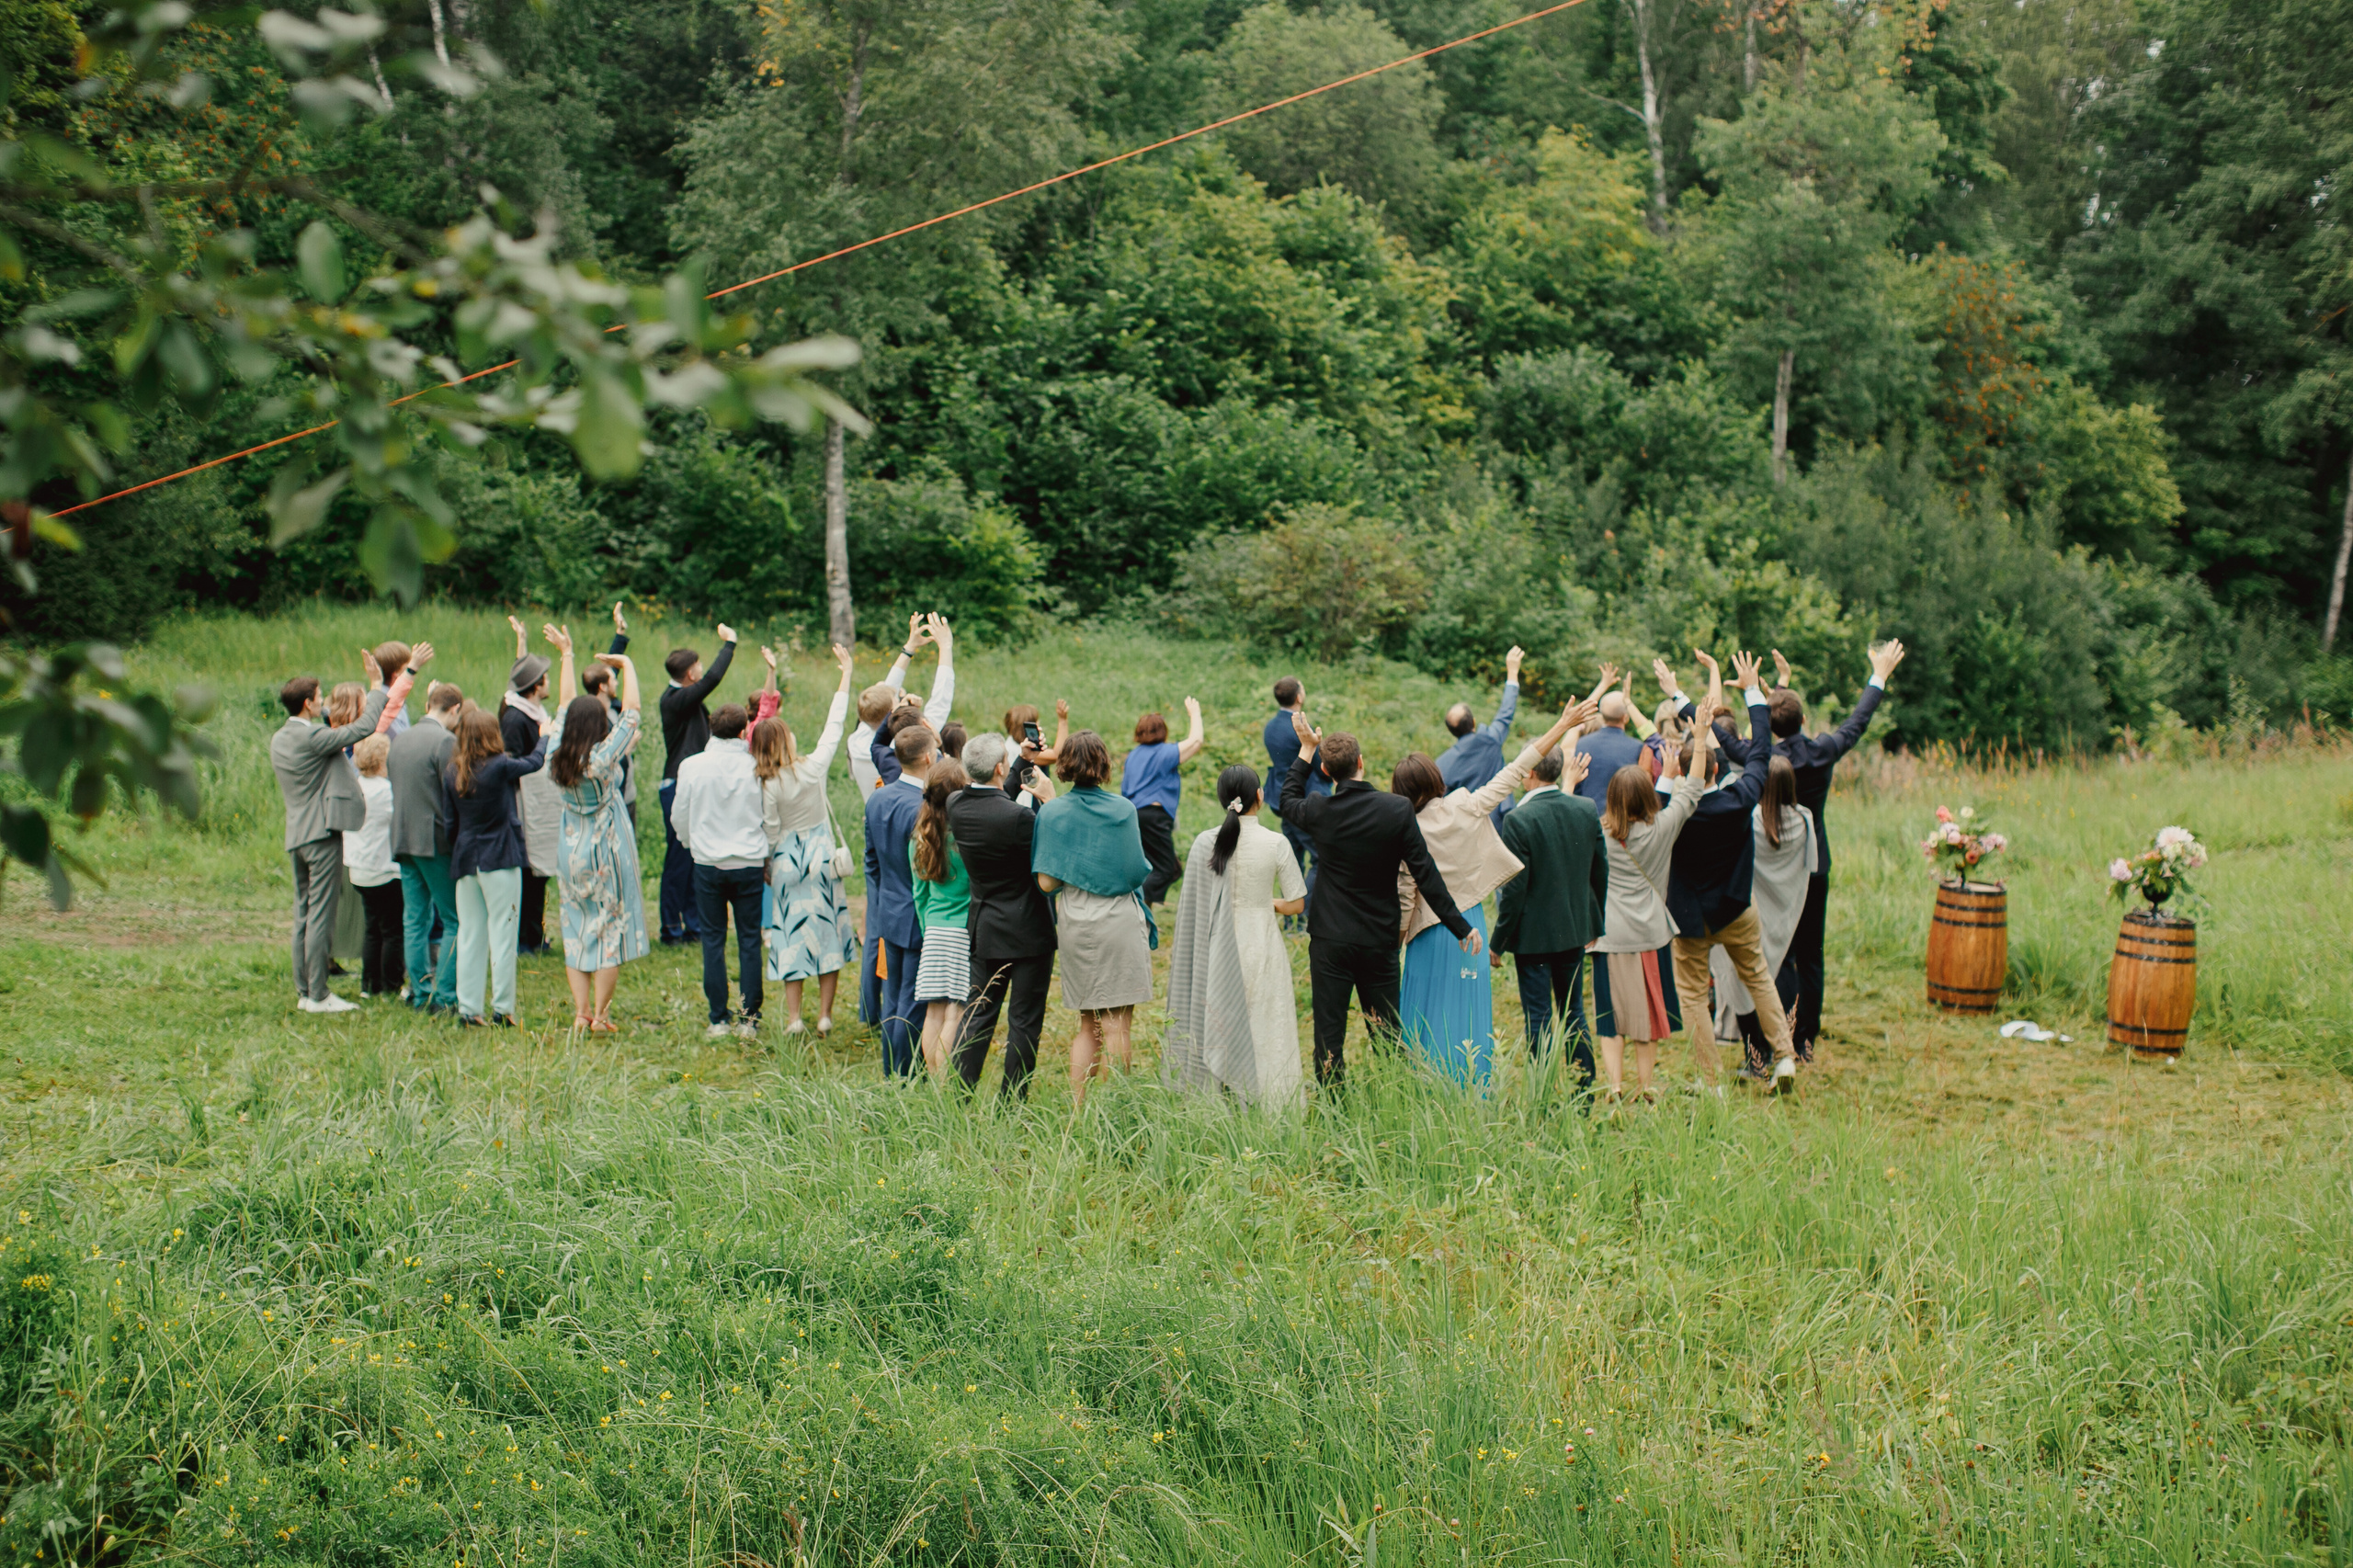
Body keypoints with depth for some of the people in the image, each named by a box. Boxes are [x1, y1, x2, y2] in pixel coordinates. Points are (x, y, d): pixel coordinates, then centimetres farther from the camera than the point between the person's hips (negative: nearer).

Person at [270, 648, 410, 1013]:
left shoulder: (279, 740, 11)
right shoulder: (312, 737, -17)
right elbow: (363, 728, -16)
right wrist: (378, 686, -7)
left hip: (295, 834, 9)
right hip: (322, 834, -9)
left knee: (303, 914, 12)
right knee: (321, 915, -6)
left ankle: (304, 991, 15)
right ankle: (318, 996, -4)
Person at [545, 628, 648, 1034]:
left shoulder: (557, 757, -4)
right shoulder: (603, 758, -18)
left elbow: (565, 707, 8)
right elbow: (631, 711, -15)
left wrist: (567, 656, 16)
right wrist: (627, 665, -5)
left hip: (572, 852, 5)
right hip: (607, 852, -5)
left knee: (576, 931, 10)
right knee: (610, 930, 2)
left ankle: (580, 1013, 8)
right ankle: (600, 1016, 3)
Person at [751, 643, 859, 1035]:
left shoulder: (766, 785, -12)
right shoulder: (813, 767, -10)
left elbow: (769, 833, -8)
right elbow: (834, 727, -2)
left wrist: (767, 868, 7)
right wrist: (846, 675, 2)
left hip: (787, 862, -1)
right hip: (822, 856, 1)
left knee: (793, 936, 6)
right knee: (829, 932, 7)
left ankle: (793, 1017, 4)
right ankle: (825, 1015, 6)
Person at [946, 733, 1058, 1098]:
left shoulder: (956, 807, -3)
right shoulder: (1016, 817, -25)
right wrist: (1049, 800, -10)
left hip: (984, 927, 7)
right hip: (1028, 931, -7)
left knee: (977, 1013, 15)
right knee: (1024, 1022, 4)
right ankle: (1011, 1105, 8)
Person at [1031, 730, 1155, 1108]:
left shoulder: (1053, 812, -2)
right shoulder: (1123, 810, -2)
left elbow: (1047, 883, -5)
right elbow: (1137, 871, 6)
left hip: (1076, 927, 2)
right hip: (1120, 924, -2)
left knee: (1088, 1025, 13)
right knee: (1116, 1024, 0)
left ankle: (1078, 1109, 11)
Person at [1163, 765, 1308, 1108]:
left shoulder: (1204, 843, -4)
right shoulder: (1275, 844, -9)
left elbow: (1189, 903, 1)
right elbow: (1296, 903, -4)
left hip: (1216, 949, 2)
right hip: (1260, 947, -2)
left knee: (1215, 1028, 9)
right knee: (1261, 1032, 5)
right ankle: (1264, 1103, 4)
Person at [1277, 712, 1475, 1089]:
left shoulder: (1319, 811, -8)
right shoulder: (1397, 810, -10)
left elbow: (1288, 800, 18)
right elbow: (1425, 874, -8)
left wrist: (1306, 748, 26)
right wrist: (1460, 927, 0)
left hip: (1330, 941, -1)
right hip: (1380, 941, 1)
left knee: (1329, 1034, 4)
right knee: (1386, 1036, 10)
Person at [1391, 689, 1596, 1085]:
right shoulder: (1466, 808, -7)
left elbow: (1405, 903, -8)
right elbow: (1515, 772, -3)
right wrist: (1563, 726, 3)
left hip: (1428, 938, -1)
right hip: (1468, 928, 1)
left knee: (1425, 1020, 6)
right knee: (1466, 1020, 5)